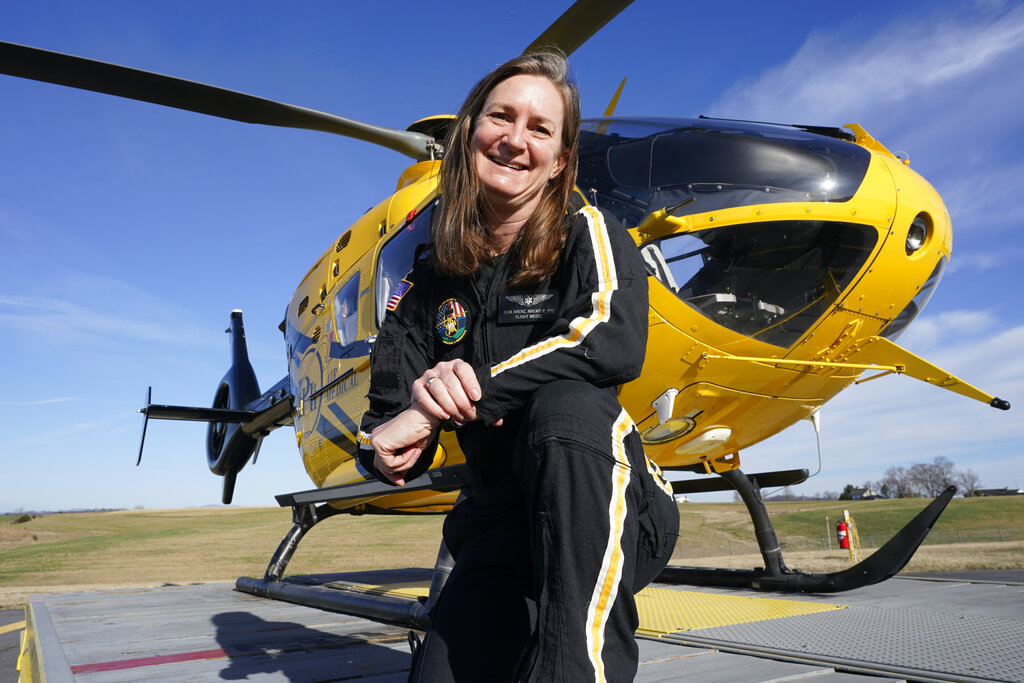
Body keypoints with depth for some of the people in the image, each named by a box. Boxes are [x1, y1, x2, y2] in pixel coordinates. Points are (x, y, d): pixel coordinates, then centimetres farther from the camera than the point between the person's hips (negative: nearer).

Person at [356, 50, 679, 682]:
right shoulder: (432, 280, 7)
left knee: (567, 404, -33)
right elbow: (389, 424, 5)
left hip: (618, 514, -3)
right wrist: (425, 401, -19)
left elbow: (617, 341, -25)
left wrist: (463, 397, -24)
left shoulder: (588, 233, -3)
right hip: (499, 530, 3)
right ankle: (521, 627, 14)